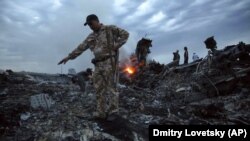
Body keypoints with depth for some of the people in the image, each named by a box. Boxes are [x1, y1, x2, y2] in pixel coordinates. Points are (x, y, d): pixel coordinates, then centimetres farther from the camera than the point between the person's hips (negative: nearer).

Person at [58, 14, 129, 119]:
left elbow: (125, 34, -1)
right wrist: (69, 57, 14)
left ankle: (113, 113, 2)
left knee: (111, 87, -6)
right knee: (99, 89, 4)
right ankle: (101, 112, 11)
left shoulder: (110, 29, 3)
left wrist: (116, 46, -10)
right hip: (98, 64, 7)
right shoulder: (91, 37, 19)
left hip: (109, 62, -6)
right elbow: (81, 47, 18)